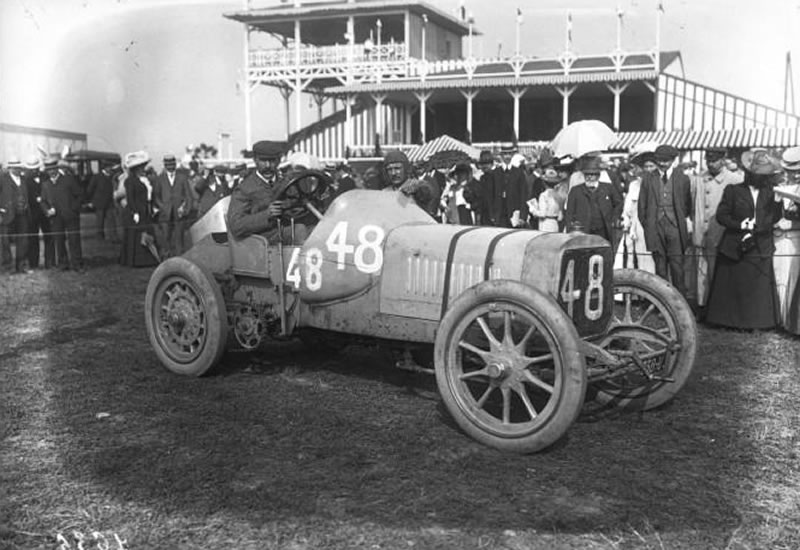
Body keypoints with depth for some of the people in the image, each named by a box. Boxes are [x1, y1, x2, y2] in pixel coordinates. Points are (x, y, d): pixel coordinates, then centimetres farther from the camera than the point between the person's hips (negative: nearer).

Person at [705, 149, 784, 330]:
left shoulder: (768, 193, 8)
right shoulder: (733, 191, -3)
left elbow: (773, 219, 6)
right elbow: (721, 216, -4)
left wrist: (777, 201, -9)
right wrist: (739, 225, -16)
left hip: (760, 249, 3)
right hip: (735, 247, -3)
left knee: (759, 286, 4)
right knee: (733, 286, 4)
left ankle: (756, 321, 15)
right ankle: (731, 320, 16)